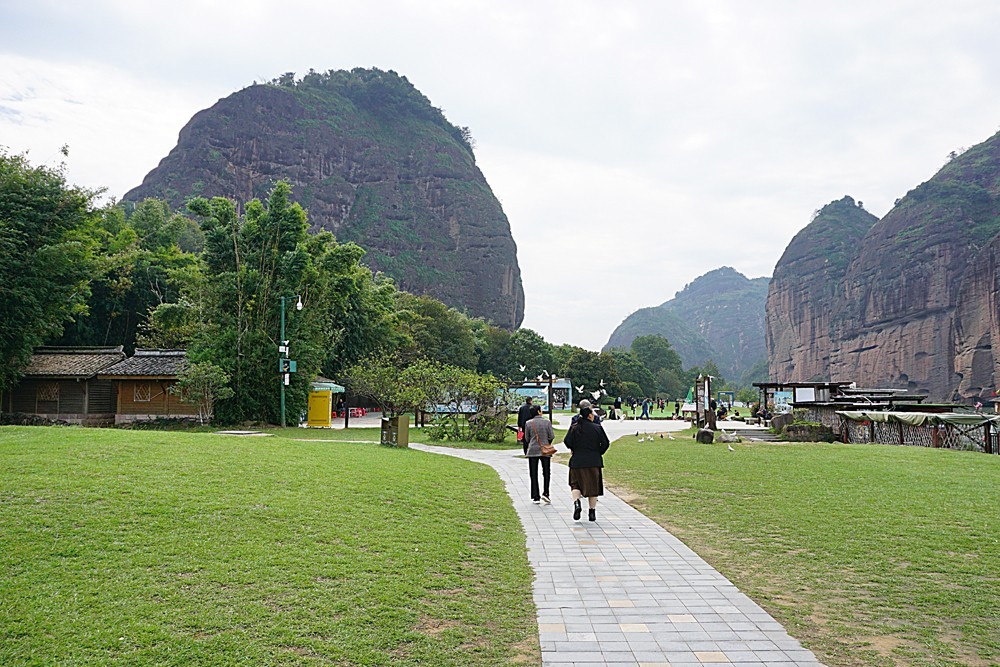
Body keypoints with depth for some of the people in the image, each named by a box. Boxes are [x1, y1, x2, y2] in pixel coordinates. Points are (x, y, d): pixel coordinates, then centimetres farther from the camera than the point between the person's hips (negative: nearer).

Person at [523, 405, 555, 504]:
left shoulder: (528, 423, -2)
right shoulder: (547, 422, -6)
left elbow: (527, 438, 4)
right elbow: (552, 436, -4)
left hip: (532, 450, 1)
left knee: (533, 474, 7)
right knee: (546, 473, 12)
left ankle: (535, 497, 7)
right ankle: (545, 493, -1)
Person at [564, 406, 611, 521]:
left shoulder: (574, 427, 0)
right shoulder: (597, 428, -1)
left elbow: (567, 441, -11)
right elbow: (606, 443, -5)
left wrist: (574, 449, 8)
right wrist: (598, 453, 10)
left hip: (577, 461, 1)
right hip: (594, 461, 0)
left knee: (576, 484, 12)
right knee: (593, 485, 9)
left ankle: (576, 502, -17)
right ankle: (592, 512, 10)